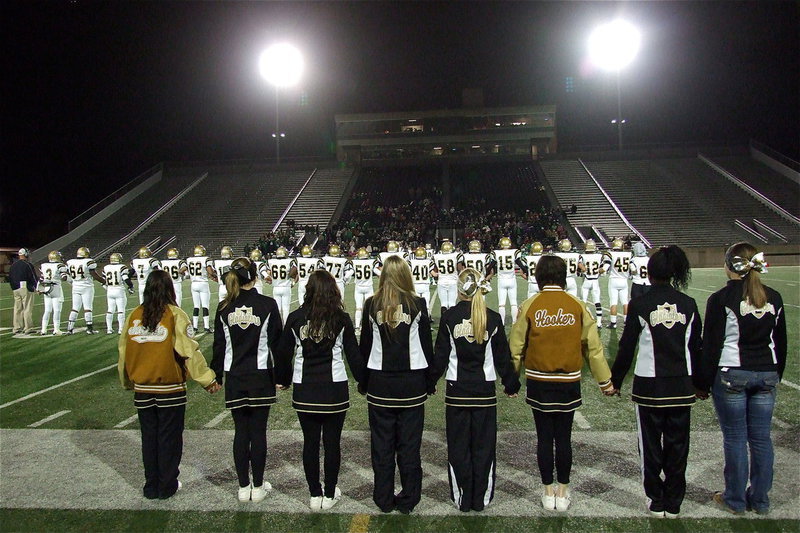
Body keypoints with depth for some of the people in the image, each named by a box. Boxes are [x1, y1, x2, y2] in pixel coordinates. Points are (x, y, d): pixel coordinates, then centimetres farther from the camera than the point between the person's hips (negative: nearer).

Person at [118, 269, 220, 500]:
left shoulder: (134, 315, -1)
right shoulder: (175, 315, -12)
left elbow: (123, 351, 7)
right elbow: (190, 350, -16)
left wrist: (127, 382, 22)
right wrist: (208, 380, -9)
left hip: (142, 389, 4)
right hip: (170, 389, -3)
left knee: (149, 438, 16)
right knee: (169, 438, 10)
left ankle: (151, 486, 25)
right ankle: (167, 486, 19)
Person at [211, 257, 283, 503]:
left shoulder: (224, 308, -1)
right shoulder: (267, 304, -7)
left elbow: (219, 345, 4)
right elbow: (277, 341, -4)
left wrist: (216, 375, 15)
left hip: (234, 377, 2)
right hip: (261, 376, -2)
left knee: (240, 431, 10)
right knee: (258, 431, 6)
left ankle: (243, 487, 17)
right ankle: (258, 487, 14)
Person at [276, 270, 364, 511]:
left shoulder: (295, 318, -2)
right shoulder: (341, 319, -6)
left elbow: (284, 353, 4)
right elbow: (353, 354, -2)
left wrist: (283, 380, 19)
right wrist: (363, 380, 9)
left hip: (304, 391, 1)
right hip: (334, 390, -1)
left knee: (310, 442, 11)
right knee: (332, 442, 9)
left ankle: (314, 495, 20)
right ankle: (330, 495, 19)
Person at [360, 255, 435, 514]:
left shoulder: (371, 305, -3)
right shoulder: (417, 304, -6)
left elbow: (365, 345, 3)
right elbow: (427, 345, -1)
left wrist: (363, 381, 13)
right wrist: (430, 381, 10)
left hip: (379, 384, 1)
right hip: (412, 383, 0)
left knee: (381, 444, 10)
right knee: (409, 444, 8)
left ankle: (384, 499, 19)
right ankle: (408, 499, 17)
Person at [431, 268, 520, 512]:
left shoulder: (449, 317, -6)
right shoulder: (493, 318, -4)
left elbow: (440, 354, -3)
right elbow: (503, 356, 2)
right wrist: (511, 384, 15)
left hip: (457, 391, -1)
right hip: (485, 391, 1)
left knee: (458, 446, 9)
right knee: (483, 445, 9)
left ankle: (462, 498, 17)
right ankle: (481, 498, 17)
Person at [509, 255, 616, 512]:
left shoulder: (529, 306, -7)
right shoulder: (578, 306, -5)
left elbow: (516, 346, -4)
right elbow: (593, 347, -1)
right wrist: (605, 381, 8)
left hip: (538, 382, -1)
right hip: (569, 383, 1)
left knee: (544, 438, 9)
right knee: (564, 438, 10)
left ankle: (548, 492, 19)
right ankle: (563, 493, 20)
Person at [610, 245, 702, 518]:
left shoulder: (639, 304, -9)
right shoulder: (688, 304, 0)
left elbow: (627, 347, -6)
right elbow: (696, 347, 6)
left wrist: (615, 380, 5)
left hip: (649, 385, -2)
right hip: (682, 385, 3)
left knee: (651, 444, 10)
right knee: (678, 444, 12)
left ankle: (656, 502, 19)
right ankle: (673, 503, 20)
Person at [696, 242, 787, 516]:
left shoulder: (721, 299, -11)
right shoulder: (774, 298, 5)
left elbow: (711, 345, -10)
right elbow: (781, 342, 13)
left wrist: (703, 383, -3)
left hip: (731, 374, -5)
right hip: (766, 374, 5)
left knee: (735, 438, 4)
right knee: (761, 437, 10)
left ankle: (735, 500, 14)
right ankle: (760, 500, 21)